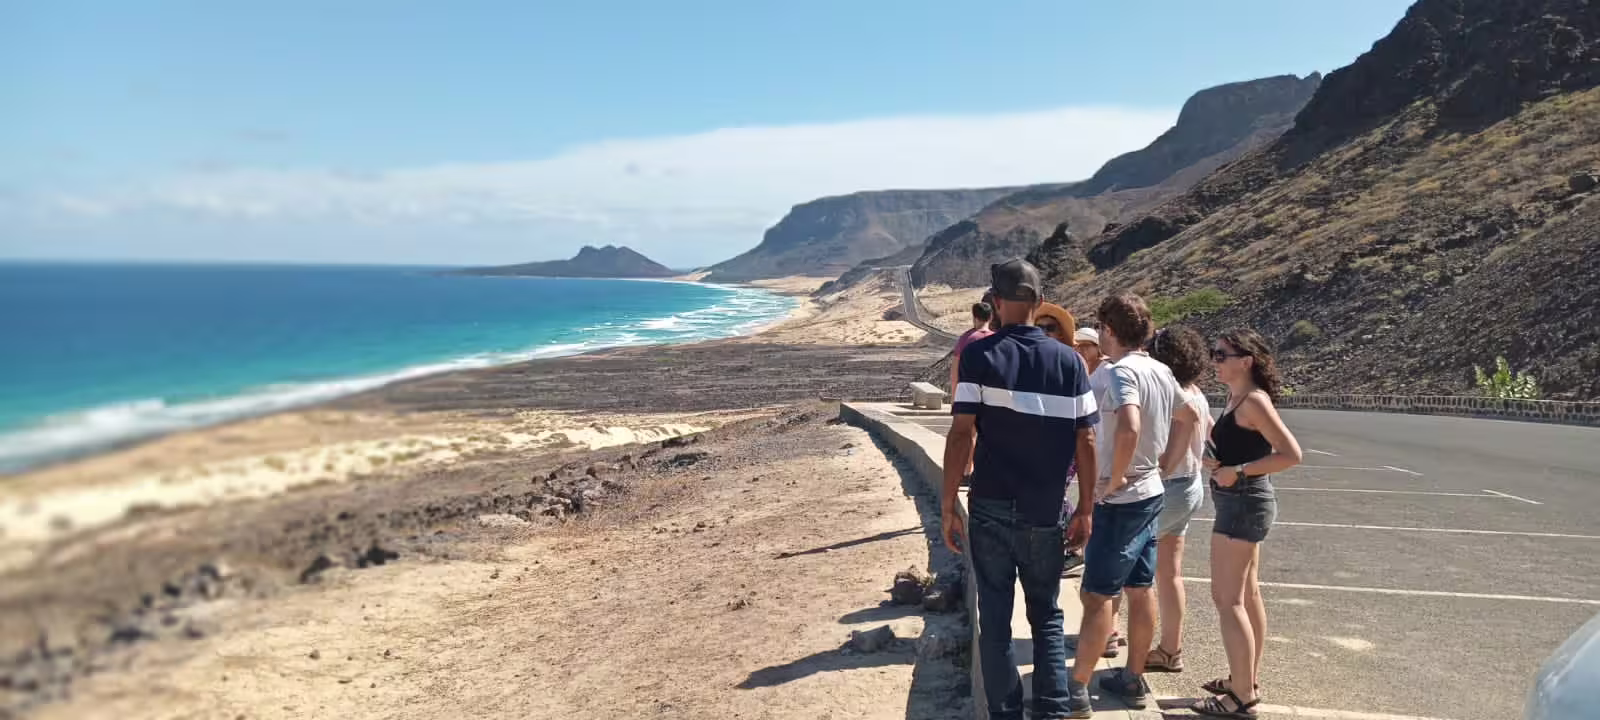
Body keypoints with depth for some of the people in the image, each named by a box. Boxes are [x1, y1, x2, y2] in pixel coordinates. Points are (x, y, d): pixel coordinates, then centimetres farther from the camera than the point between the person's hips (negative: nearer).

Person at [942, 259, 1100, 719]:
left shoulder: (979, 355, -6)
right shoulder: (1068, 360, 1)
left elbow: (962, 434, -12)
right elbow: (1085, 441, 1)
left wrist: (947, 504, -6)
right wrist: (1085, 508, 9)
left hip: (992, 509, -2)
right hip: (1046, 511, 2)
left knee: (995, 620, 9)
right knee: (1047, 616, 17)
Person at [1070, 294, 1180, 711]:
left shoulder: (1122, 371, -20)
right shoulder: (1163, 372, 7)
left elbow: (1129, 429, -36)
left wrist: (1113, 480, -24)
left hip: (1120, 500, -9)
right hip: (1151, 493, 9)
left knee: (1097, 595, -2)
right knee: (1140, 590, 14)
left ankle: (1078, 686, 5)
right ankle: (1133, 680, 24)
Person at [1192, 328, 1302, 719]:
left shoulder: (1254, 401, -17)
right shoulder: (1236, 398, 11)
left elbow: (1291, 454, -23)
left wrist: (1238, 472, -23)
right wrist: (1217, 462, -1)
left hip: (1243, 503, -10)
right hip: (1241, 502, 10)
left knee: (1227, 599, -7)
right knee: (1247, 594, 17)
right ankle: (1248, 680, 29)